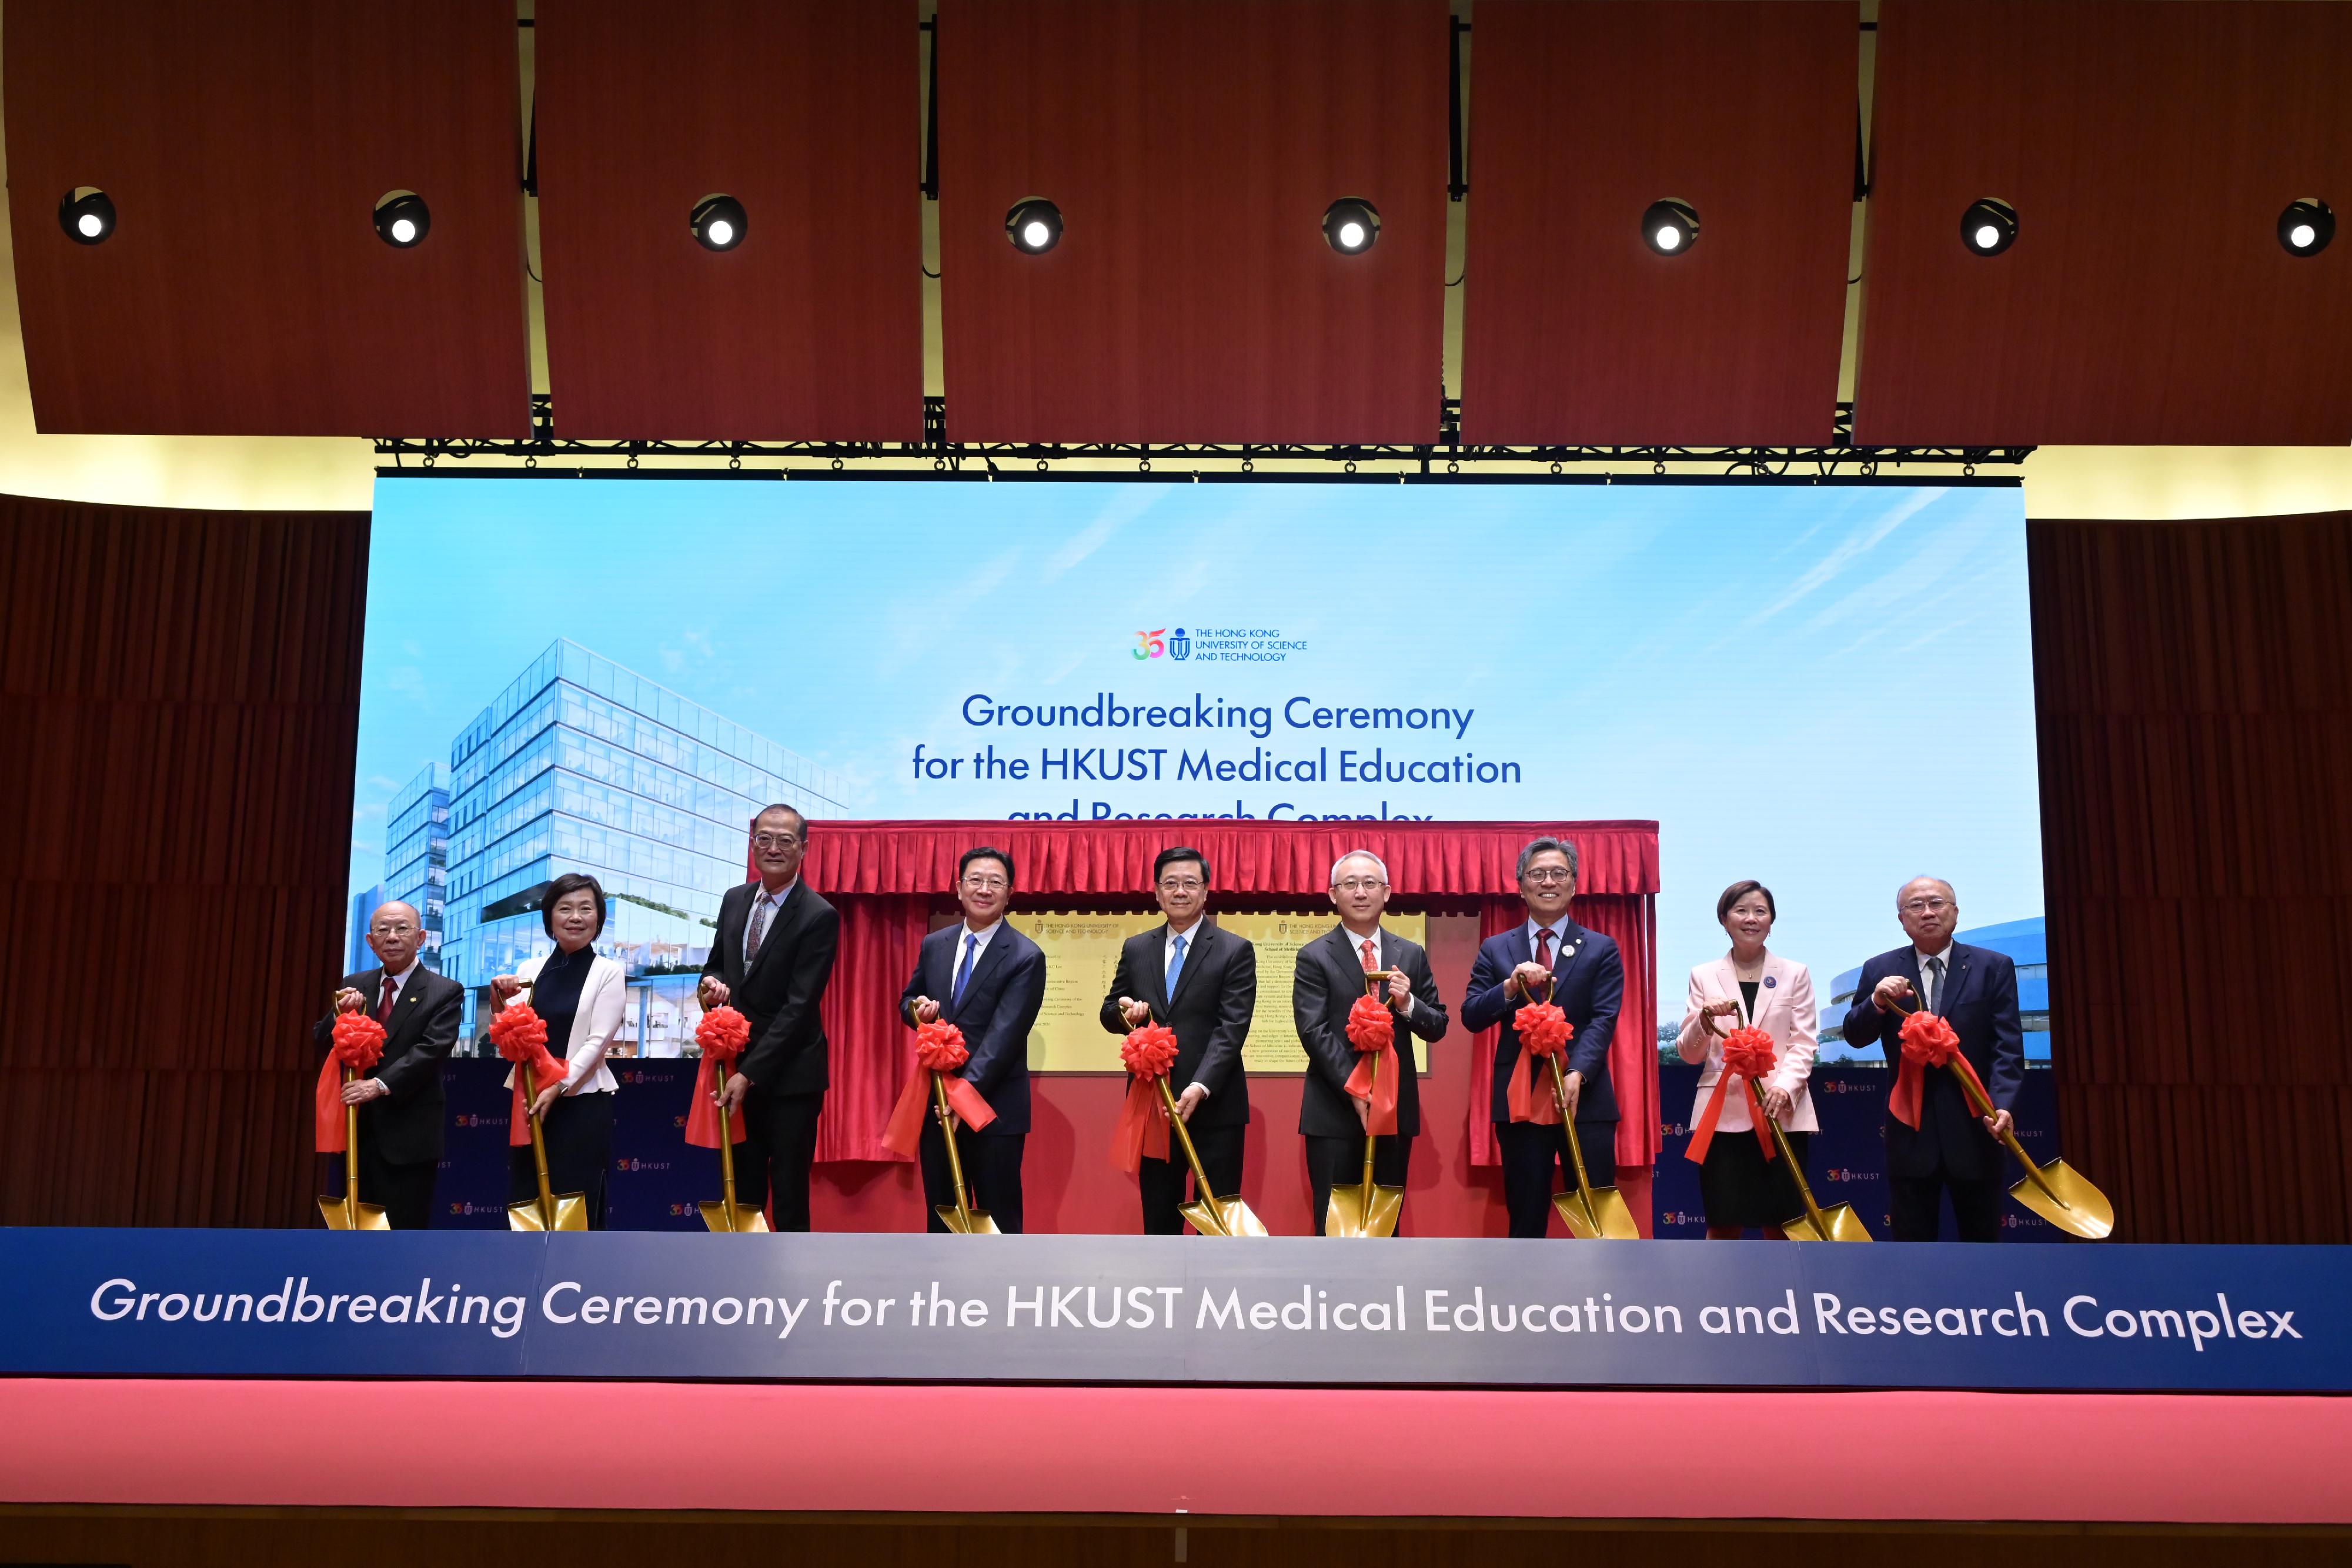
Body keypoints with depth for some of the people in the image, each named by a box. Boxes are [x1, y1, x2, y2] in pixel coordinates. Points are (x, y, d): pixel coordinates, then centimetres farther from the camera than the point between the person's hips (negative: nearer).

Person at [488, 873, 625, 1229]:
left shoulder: (609, 973, -1)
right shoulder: (529, 970, 9)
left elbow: (598, 1042, -8)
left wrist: (556, 1088, -18)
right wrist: (498, 1003, -7)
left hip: (581, 1103, -4)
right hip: (528, 1100, 4)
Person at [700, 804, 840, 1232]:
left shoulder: (819, 917, -13)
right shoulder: (734, 900, 7)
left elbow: (799, 1004, -18)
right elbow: (716, 964, 19)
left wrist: (751, 1073, -21)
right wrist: (711, 983, -7)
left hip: (789, 1075, -6)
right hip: (737, 1067, 6)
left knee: (789, 1197, 3)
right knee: (742, 1193, 10)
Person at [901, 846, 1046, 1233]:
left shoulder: (1026, 957, -10)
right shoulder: (934, 945, 8)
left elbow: (1005, 1034, -18)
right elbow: (908, 1000, 20)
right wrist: (917, 1009, -5)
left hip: (995, 1105, -5)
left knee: (999, 1219, 2)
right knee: (941, 1214, 12)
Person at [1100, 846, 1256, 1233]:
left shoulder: (1235, 951, -2)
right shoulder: (1136, 949, 11)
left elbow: (1231, 1028, -11)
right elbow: (1109, 1012, 14)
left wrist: (1201, 1087, -23)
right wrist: (1123, 1012, -11)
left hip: (1214, 1106, -4)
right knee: (1158, 1219, 9)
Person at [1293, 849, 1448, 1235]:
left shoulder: (1412, 956, 10)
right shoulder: (1314, 958, -1)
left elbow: (1437, 1027, 10)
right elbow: (1314, 1032, -9)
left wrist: (1409, 1004, -12)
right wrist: (1356, 1091, -19)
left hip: (1396, 1109, 3)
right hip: (1335, 1112, -3)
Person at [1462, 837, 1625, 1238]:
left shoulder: (1601, 949, 5)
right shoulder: (1496, 949, 10)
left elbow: (1604, 1019, -6)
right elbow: (1471, 1017, 2)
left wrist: (1577, 1073, -22)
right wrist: (1510, 987, -16)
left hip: (1584, 1099, -1)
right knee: (1526, 1218, 7)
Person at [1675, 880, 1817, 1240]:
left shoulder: (1795, 974, 10)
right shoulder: (1704, 975, 9)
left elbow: (1804, 1042, 2)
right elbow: (1688, 1054, 5)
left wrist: (1786, 1086, -17)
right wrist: (1704, 1019, -16)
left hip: (1781, 1114, 0)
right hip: (1723, 1113, 0)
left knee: (1782, 1224, 1)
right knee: (1723, 1226, 1)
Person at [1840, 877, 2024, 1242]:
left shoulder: (1994, 967, 1)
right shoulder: (1881, 971, 5)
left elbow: (2007, 1046, -5)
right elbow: (1855, 1036, -1)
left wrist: (2002, 1104, -19)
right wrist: (1877, 1001, -21)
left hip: (1974, 1128, -1)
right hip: (1910, 1130, 1)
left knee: (1983, 1240, 10)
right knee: (1910, 1241, 6)